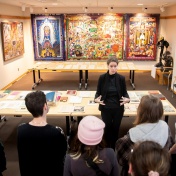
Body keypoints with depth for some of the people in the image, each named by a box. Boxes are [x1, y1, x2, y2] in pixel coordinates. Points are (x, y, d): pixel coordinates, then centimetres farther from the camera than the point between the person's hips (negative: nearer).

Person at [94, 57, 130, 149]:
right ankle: (108, 147, 32)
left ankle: (114, 148, 35)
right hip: (106, 108, -1)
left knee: (115, 128, 13)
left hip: (118, 108, 1)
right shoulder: (102, 77, -8)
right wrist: (96, 99, -22)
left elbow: (124, 92, 2)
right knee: (107, 128, 10)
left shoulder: (121, 78, -6)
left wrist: (127, 99, -19)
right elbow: (98, 92, -1)